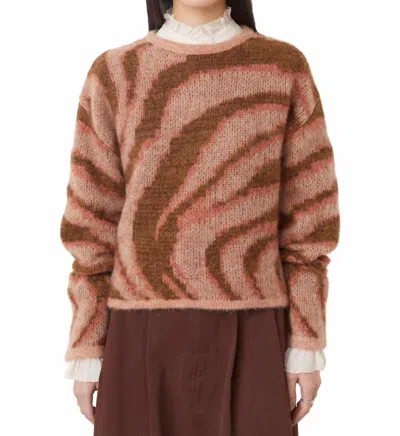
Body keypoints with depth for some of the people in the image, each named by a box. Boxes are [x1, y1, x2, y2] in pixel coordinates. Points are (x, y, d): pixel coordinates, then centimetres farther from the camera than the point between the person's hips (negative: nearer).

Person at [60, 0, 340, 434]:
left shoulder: (286, 67, 2)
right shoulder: (114, 75, 2)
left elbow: (306, 214, 1)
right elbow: (94, 222, 2)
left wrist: (307, 346, -2)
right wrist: (85, 351, 1)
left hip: (249, 337, 0)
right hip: (146, 337, 0)